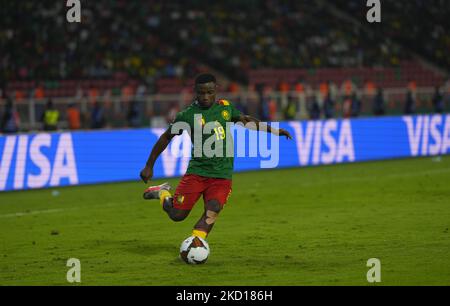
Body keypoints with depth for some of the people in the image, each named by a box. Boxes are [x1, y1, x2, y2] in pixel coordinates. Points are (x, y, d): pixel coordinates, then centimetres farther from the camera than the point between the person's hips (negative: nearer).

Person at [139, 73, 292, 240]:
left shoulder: (225, 107, 6)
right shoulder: (188, 115, -6)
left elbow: (246, 120, 23)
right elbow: (166, 137, 3)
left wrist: (273, 130, 20)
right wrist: (149, 166, 5)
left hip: (222, 174, 2)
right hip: (197, 171, -2)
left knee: (212, 210, -21)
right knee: (177, 214, -3)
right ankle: (163, 193, 29)